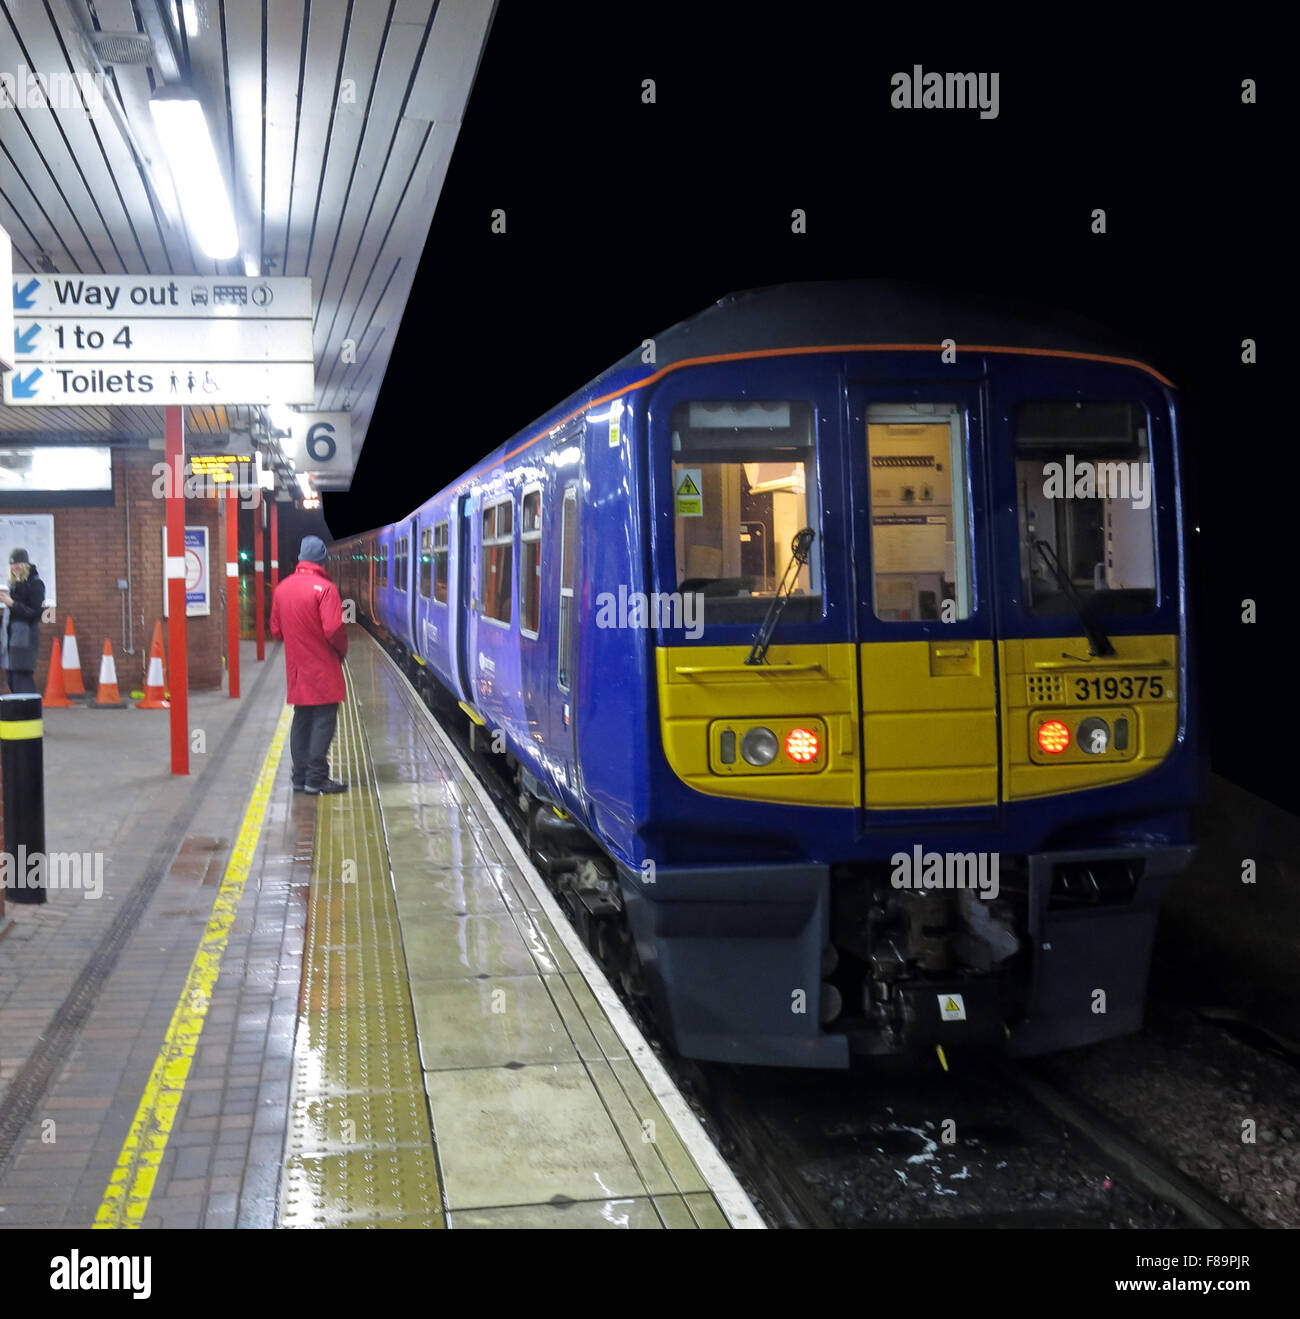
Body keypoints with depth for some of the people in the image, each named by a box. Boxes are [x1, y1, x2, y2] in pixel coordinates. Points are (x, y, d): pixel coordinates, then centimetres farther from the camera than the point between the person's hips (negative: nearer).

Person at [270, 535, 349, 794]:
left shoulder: (282, 588, 6)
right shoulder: (324, 588, -15)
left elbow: (275, 630, 11)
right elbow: (333, 629, -21)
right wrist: (342, 650, -3)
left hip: (296, 668, 7)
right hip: (322, 668, -6)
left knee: (301, 719, 14)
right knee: (323, 720, 0)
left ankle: (300, 777, 17)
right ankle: (316, 779, -1)